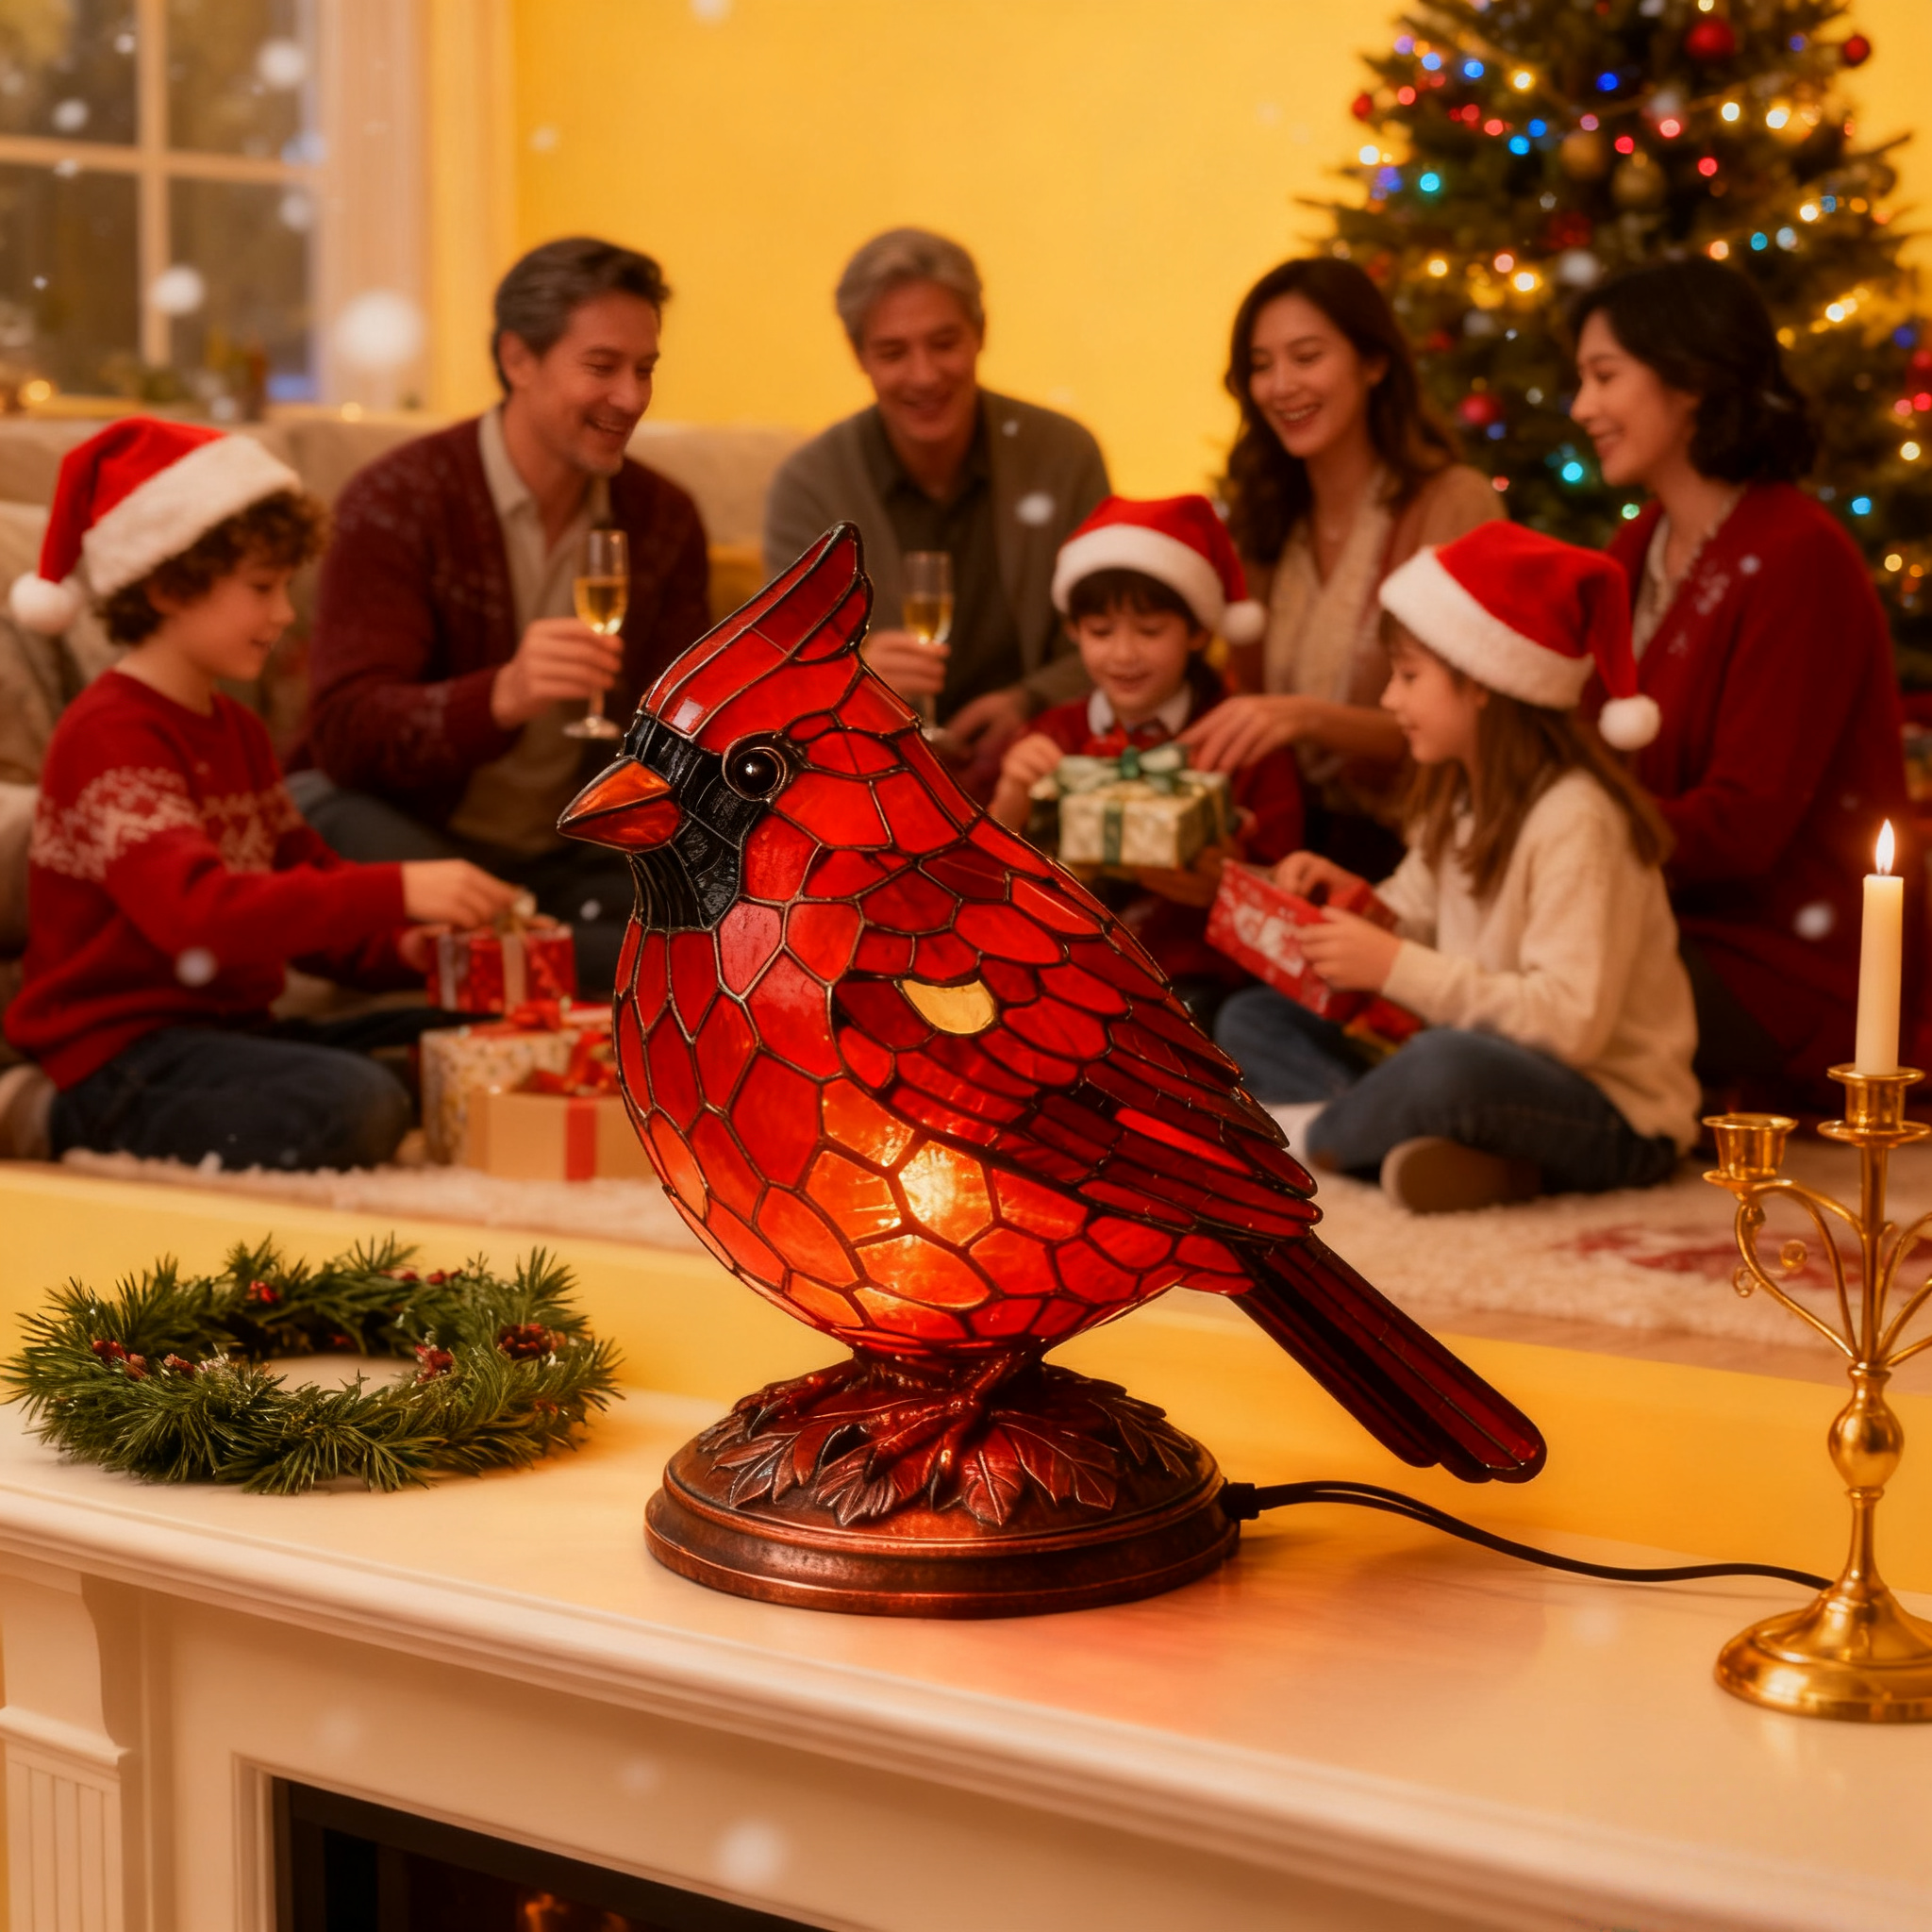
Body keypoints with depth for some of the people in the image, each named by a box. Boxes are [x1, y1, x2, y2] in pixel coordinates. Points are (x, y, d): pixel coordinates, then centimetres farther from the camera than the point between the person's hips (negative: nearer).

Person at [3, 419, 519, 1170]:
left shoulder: (236, 730, 19)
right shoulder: (111, 735, -13)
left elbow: (299, 896, 20)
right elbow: (196, 913, -29)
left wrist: (400, 948, -3)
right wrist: (394, 892, -35)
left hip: (228, 1028, 9)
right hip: (123, 1052, -9)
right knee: (356, 1104, -32)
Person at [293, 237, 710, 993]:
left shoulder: (664, 518, 6)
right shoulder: (396, 502, -11)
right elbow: (344, 733, -23)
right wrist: (503, 697, -42)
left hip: (570, 860, 4)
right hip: (418, 843, -3)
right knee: (325, 813, -38)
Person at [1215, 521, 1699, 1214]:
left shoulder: (1577, 819, -20)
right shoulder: (1460, 800, 10)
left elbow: (1572, 1021, -27)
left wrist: (1399, 968, -26)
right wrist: (1352, 900, -6)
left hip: (1613, 1120, -9)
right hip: (1489, 1071, 9)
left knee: (1449, 1063, -41)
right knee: (1250, 1020, 5)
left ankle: (1312, 1139, -7)